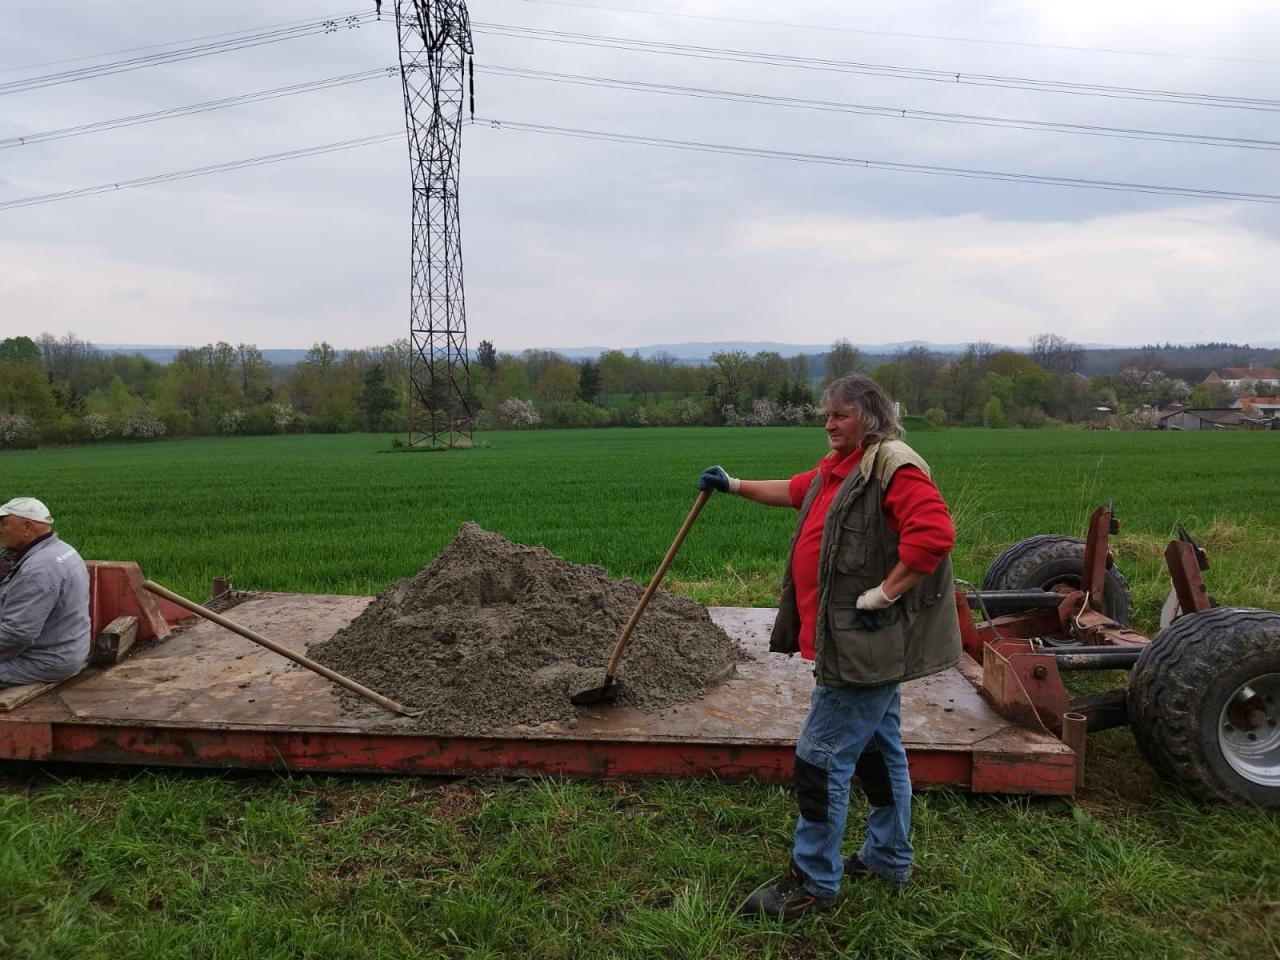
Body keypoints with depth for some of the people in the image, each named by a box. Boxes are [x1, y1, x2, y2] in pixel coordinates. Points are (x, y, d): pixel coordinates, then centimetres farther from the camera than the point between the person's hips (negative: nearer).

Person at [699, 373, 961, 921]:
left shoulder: (894, 465, -18)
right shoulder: (838, 467, 13)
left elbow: (934, 534, -30)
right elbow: (795, 491, 29)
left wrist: (883, 594, -25)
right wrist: (735, 486, 27)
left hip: (866, 644, -10)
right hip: (867, 644, 10)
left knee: (822, 758, -4)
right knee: (878, 751, 20)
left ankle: (813, 884, 9)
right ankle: (889, 861, 36)